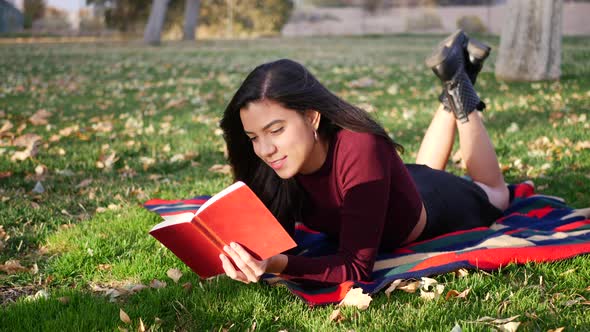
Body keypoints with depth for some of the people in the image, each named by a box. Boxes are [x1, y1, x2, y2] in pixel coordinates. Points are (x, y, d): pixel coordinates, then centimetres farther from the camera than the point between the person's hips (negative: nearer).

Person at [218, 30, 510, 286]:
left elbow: (357, 266, -46)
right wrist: (248, 257, -44)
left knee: (495, 195, 31)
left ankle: (459, 88, 26)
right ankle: (454, 84, 37)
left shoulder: (359, 151, -46)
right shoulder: (285, 160, -29)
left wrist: (278, 265, -61)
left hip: (436, 205, -4)